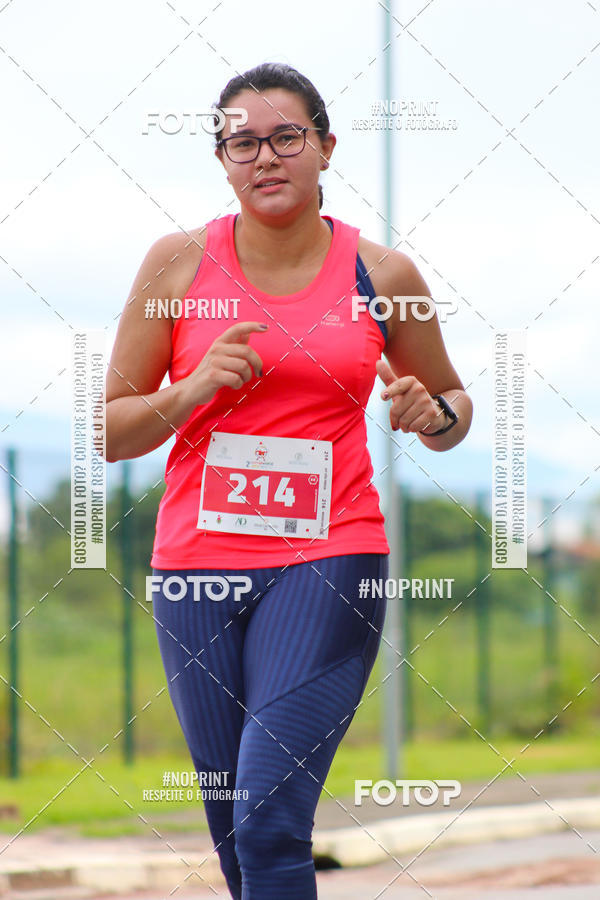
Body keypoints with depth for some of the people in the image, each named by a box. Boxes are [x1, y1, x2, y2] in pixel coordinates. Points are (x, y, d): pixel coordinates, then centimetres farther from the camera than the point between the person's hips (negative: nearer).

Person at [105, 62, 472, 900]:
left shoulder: (382, 273, 4)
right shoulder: (179, 263, 4)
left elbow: (452, 407, 19)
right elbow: (110, 429, 6)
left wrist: (432, 413, -5)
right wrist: (193, 389, -12)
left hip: (329, 560, -2)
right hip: (196, 563, 2)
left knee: (271, 821, -16)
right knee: (232, 830, 8)